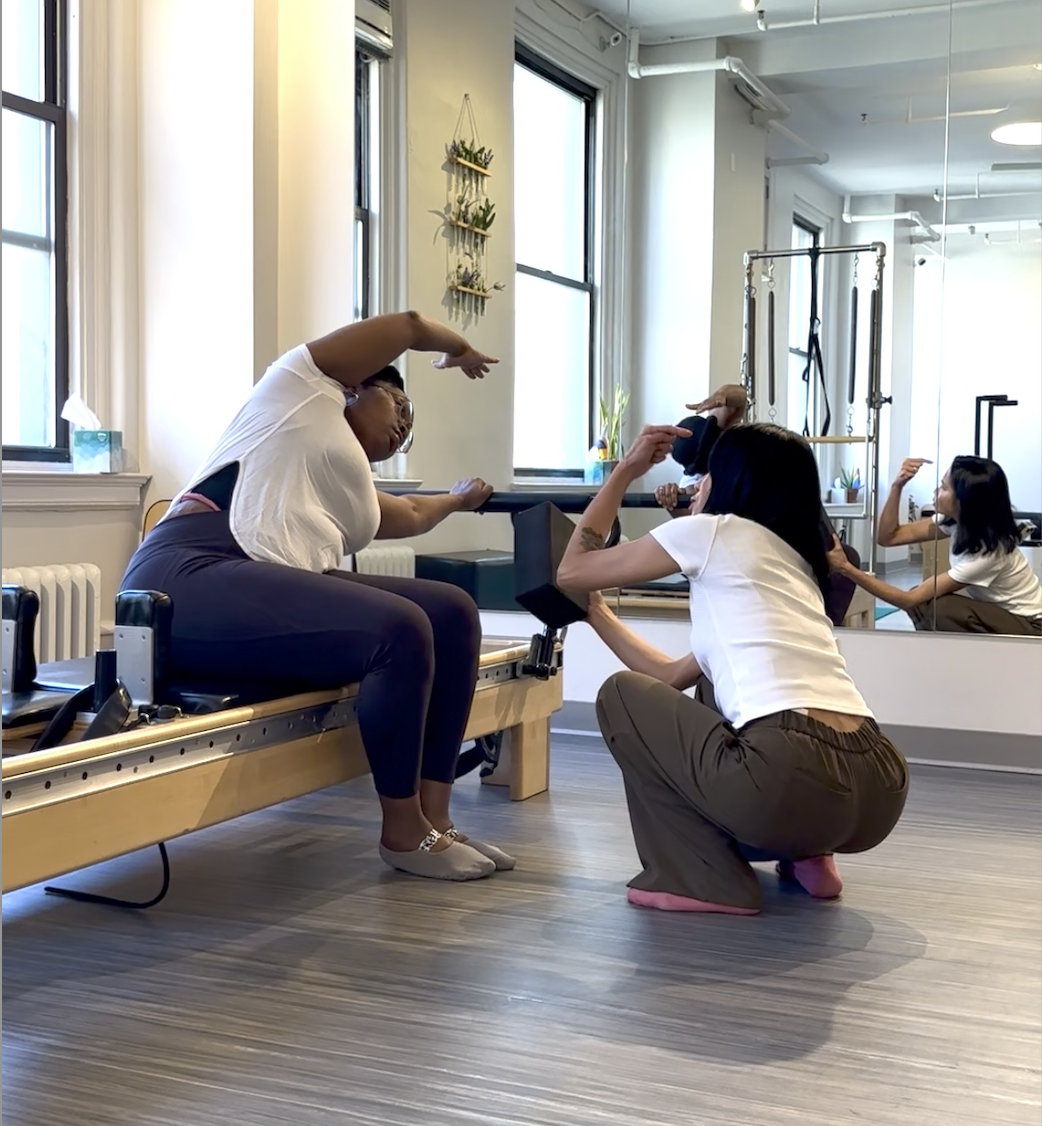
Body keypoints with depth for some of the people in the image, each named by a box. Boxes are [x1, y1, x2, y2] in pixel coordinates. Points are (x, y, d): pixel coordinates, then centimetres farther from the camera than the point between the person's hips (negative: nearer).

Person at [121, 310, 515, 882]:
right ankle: (402, 833, -9)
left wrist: (458, 499, 73)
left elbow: (411, 514, 54)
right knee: (401, 631, -25)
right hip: (190, 578, -9)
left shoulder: (358, 494, 34)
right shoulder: (307, 388, 14)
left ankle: (432, 820, -1)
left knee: (452, 612, -1)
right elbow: (409, 325, 18)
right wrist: (459, 350, 37)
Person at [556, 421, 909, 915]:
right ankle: (804, 856, 23)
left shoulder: (714, 532, 8)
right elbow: (672, 677, 34)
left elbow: (572, 571, 18)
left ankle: (704, 878, 10)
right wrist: (596, 612, 45)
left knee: (623, 694, 17)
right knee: (712, 693, 35)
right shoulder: (797, 561, 29)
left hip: (792, 788, -8)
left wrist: (624, 471, 28)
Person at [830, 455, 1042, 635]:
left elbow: (909, 599, -33)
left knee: (942, 608, -29)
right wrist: (897, 486, -21)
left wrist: (846, 569, -38)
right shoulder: (956, 520, -9)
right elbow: (888, 537, -8)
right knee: (922, 602, -10)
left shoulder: (987, 550, -32)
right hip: (997, 612, 8)